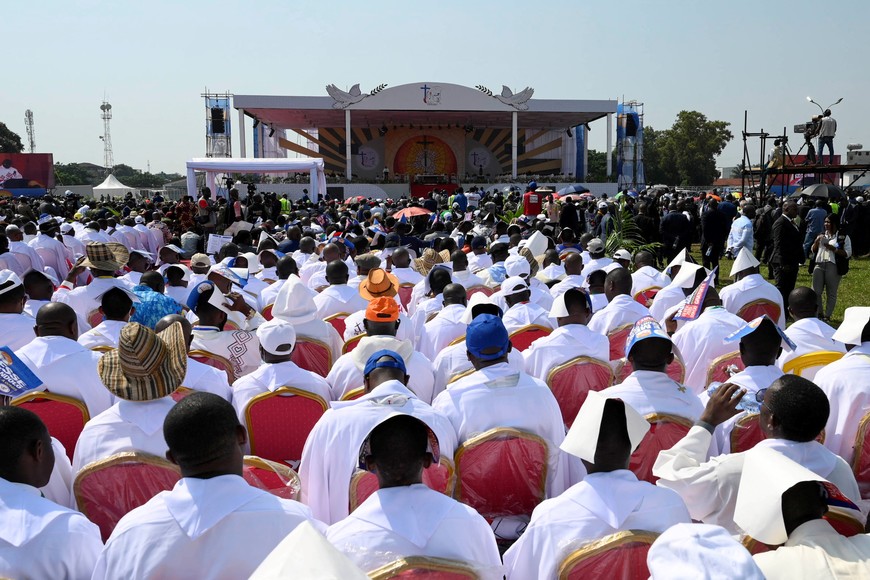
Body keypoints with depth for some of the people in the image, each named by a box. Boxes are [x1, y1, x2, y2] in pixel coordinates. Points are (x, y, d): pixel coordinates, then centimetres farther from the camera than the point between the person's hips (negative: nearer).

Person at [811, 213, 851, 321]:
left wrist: (833, 249, -17)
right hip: (819, 265, 5)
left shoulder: (843, 237, -1)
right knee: (816, 291, 2)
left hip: (833, 267, -4)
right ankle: (819, 313, 16)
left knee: (831, 293, 4)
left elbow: (848, 253, -7)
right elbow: (813, 251, 16)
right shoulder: (821, 236, 15)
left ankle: (827, 315, 13)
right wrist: (816, 241, -2)